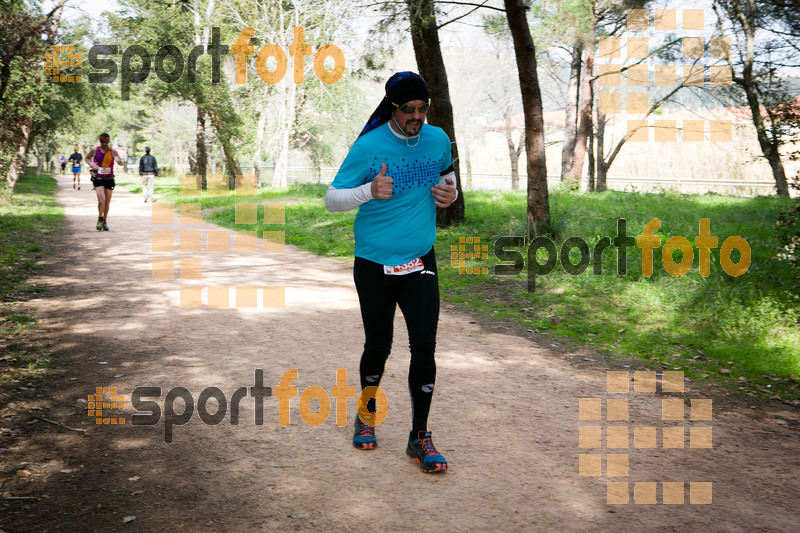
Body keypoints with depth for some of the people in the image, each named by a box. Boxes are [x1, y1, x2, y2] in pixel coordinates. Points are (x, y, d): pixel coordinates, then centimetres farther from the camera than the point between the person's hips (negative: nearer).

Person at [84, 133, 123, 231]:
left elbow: (121, 163, -7)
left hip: (109, 179, 1)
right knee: (101, 200, -17)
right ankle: (100, 220, 4)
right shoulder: (94, 150, -1)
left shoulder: (113, 151, -4)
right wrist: (91, 164, -5)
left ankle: (105, 222, 24)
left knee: (107, 202, 7)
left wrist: (118, 160, -31)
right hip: (98, 179, -1)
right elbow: (87, 158, 17)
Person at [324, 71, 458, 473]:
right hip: (374, 264, -2)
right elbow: (331, 199, -9)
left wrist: (449, 192, 0)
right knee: (378, 345, 9)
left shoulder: (438, 139, 2)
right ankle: (366, 414, 36)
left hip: (420, 263, 3)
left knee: (424, 347, -4)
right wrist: (369, 191, -28)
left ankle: (419, 438, 8)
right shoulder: (368, 146, -11)